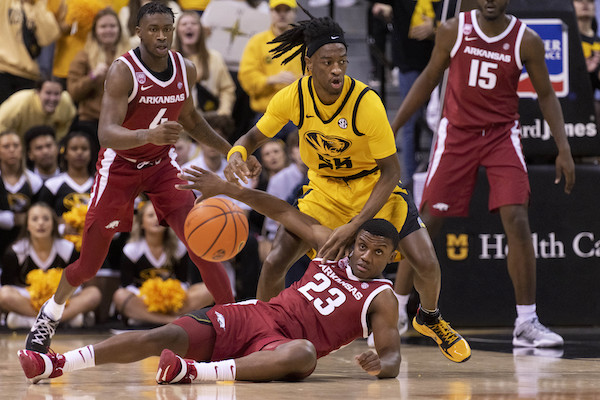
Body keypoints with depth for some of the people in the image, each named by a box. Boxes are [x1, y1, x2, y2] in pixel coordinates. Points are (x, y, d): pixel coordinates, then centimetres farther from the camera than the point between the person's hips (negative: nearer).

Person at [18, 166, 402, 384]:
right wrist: (226, 189, 13)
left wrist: (381, 365, -29)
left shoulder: (382, 299, 5)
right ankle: (56, 363, -32)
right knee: (165, 336, -19)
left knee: (305, 353, -45)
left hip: (281, 344, -5)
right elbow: (283, 211, 20)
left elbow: (392, 356, -2)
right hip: (251, 316, 5)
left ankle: (193, 372, -58)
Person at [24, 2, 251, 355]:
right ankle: (50, 316, 30)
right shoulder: (123, 72, -25)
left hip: (162, 162, 4)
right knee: (89, 263, 3)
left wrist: (229, 150, 12)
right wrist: (148, 135, -55)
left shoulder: (186, 70, -7)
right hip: (120, 164, -4)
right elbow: (106, 133, -37)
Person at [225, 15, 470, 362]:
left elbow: (391, 173, -24)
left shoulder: (366, 102, -29)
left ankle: (430, 318, 20)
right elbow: (253, 137, -3)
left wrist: (354, 226, -32)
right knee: (275, 262, -15)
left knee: (426, 262, -15)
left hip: (374, 187, -2)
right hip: (323, 189, 2)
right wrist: (237, 155, -29)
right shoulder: (293, 98, -19)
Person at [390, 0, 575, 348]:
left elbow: (546, 94, 2)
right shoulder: (453, 30, -6)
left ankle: (527, 323, -7)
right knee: (428, 221, -1)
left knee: (516, 220, -14)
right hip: (457, 132, 1)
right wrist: (393, 126, 6)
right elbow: (429, 79, 7)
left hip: (502, 134, -1)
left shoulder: (527, 41, -8)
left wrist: (564, 148, -6)